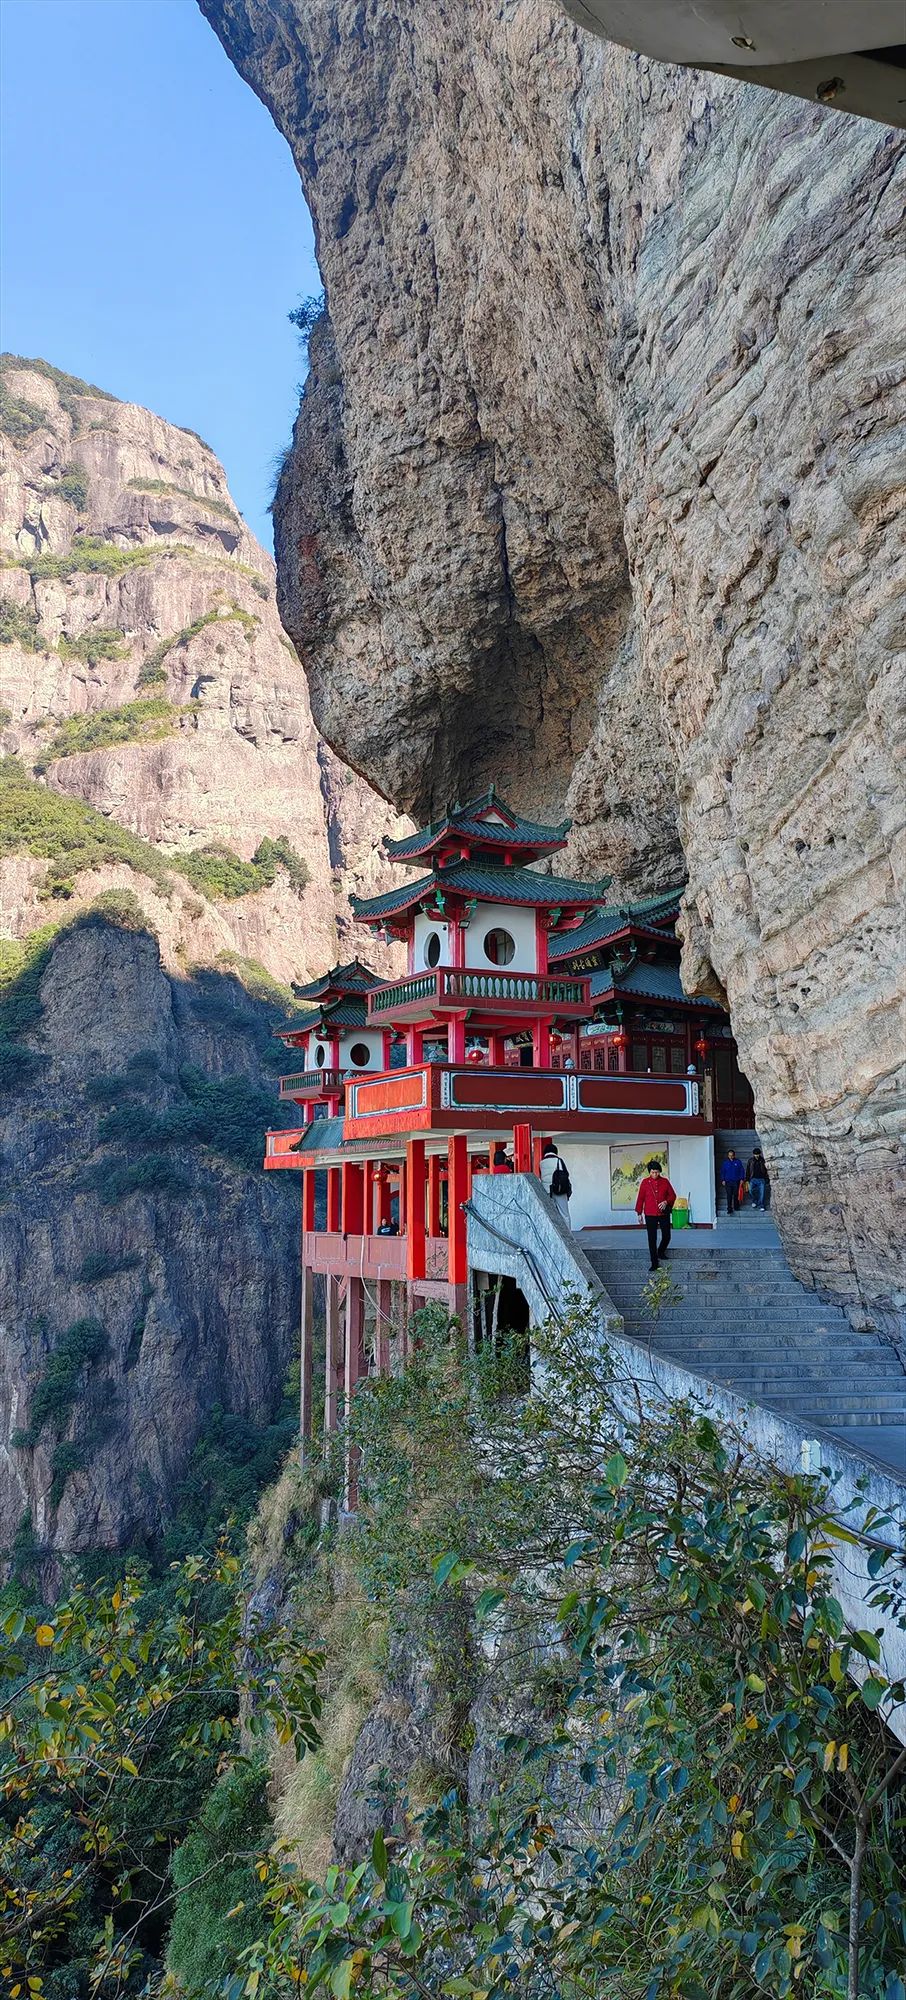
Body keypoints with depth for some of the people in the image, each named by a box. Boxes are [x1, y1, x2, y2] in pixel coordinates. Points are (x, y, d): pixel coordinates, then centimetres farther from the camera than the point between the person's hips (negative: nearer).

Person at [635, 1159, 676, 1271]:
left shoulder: (665, 1181, 1)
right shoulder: (645, 1182, -1)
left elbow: (672, 1195, 6)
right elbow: (640, 1198, 3)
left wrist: (666, 1202, -14)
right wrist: (639, 1213, 2)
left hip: (664, 1213, 1)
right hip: (650, 1215, -1)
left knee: (666, 1236, 5)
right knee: (652, 1239, -2)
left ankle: (661, 1252, 35)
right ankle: (654, 1262, 4)